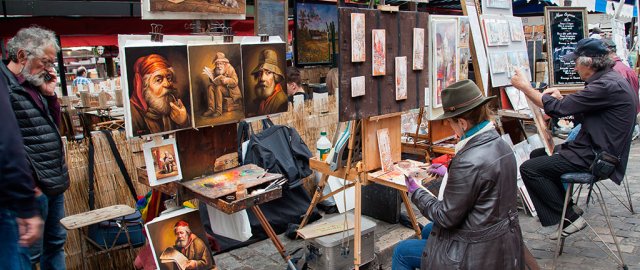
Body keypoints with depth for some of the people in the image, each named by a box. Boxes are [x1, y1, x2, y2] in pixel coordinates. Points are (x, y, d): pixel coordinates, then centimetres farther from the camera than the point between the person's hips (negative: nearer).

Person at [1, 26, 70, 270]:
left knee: (56, 241, 20)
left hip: (55, 182, 9)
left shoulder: (34, 85, 13)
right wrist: (28, 182, -19)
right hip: (34, 187, -9)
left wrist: (49, 94, 5)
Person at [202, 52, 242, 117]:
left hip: (231, 90, -6)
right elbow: (213, 83, -1)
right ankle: (211, 109, -21)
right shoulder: (216, 70, 3)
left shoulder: (230, 69, -11)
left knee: (218, 88, -28)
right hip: (222, 89, 6)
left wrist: (225, 79, -33)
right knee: (210, 87, -16)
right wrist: (211, 76, -19)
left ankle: (219, 111, -30)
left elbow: (235, 82, -19)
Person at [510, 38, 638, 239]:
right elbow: (582, 114, 16)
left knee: (529, 169, -15)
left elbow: (559, 109, -25)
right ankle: (565, 209, 22)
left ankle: (570, 218, -6)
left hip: (596, 158, -11)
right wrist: (561, 99, -1)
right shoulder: (609, 80, 10)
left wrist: (525, 87, -14)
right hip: (597, 149, 11)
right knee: (537, 154, 19)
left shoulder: (608, 86, -24)